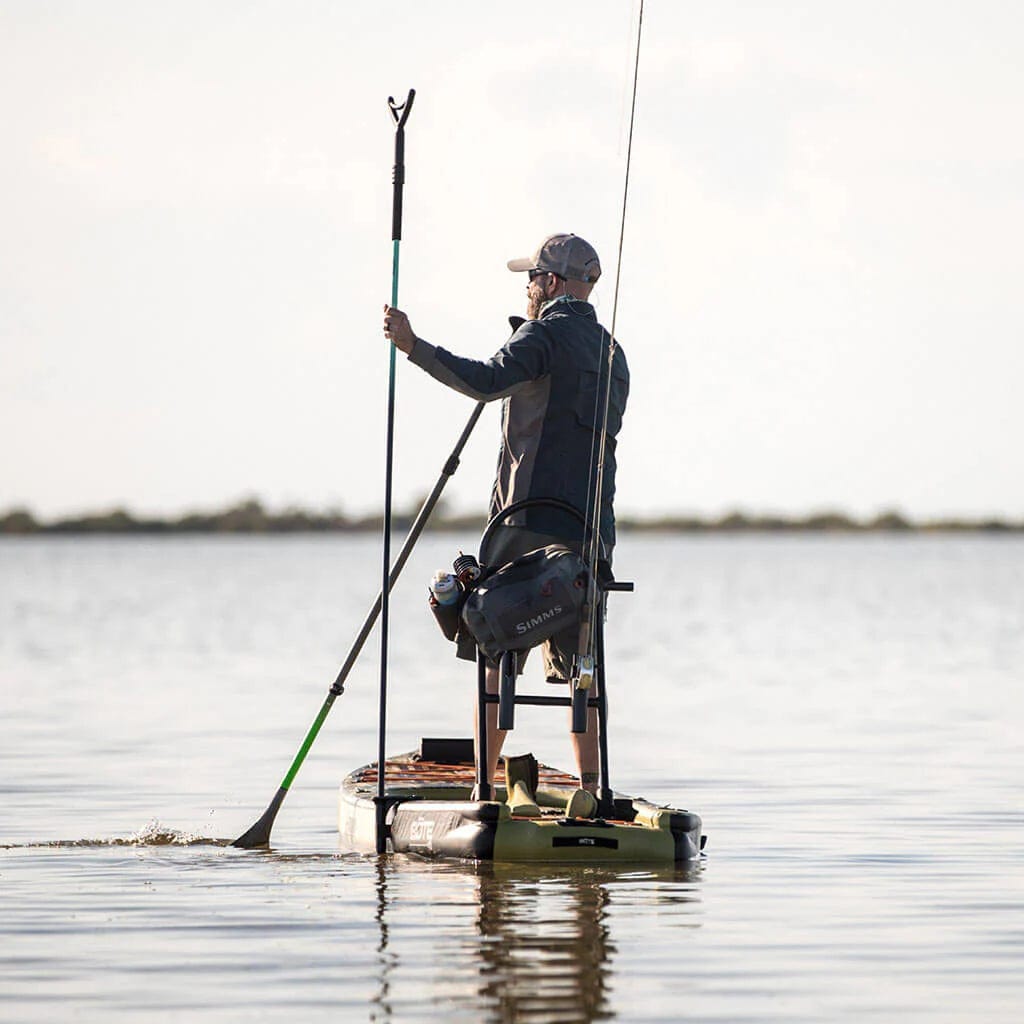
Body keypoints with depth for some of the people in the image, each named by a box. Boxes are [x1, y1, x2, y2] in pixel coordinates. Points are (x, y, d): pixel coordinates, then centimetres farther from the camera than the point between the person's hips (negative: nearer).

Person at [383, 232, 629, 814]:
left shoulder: (547, 335, -7)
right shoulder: (611, 351, 19)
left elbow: (486, 381, -25)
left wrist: (413, 346, -24)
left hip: (532, 522, -7)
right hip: (592, 530, 7)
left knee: (497, 655, 0)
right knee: (582, 665, 8)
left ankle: (485, 784, -2)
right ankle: (592, 789, 2)